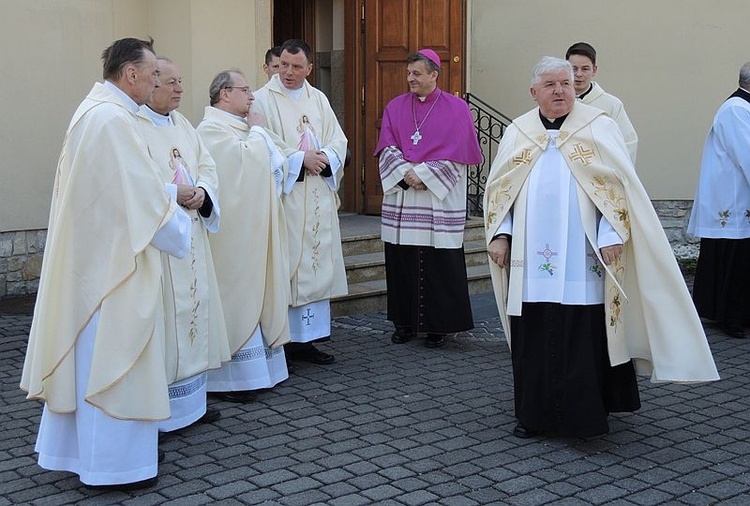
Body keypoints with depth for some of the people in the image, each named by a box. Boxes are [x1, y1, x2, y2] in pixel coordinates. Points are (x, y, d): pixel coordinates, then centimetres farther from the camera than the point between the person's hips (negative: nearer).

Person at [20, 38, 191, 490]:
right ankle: (114, 463, 10)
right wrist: (179, 229, -5)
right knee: (112, 356, -1)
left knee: (87, 356, 17)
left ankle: (72, 449, 28)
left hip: (90, 256, 10)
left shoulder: (94, 111, 12)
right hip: (112, 260, -10)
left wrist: (171, 198, 12)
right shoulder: (114, 119, -20)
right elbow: (145, 197, -20)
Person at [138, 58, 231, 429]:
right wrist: (173, 195, -20)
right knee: (164, 317, -6)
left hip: (190, 236, 9)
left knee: (193, 307, 12)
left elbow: (207, 166, 12)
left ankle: (190, 400, 24)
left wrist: (202, 193, -7)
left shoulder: (182, 125, 15)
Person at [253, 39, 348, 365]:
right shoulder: (263, 100, -2)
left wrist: (323, 158, -10)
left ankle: (306, 338, 13)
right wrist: (301, 159, -15)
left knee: (316, 267, 6)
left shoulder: (319, 100, 14)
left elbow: (338, 141, 10)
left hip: (318, 196, 6)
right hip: (283, 194, -5)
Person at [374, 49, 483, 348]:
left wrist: (423, 174, -12)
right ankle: (405, 323, 16)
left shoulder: (456, 109, 0)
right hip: (400, 200, 3)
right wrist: (405, 172, -13)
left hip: (440, 202, -3)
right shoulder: (395, 107, 10)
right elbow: (386, 148, 3)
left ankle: (438, 326, 9)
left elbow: (456, 154, -6)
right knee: (402, 261, 5)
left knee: (439, 263, -1)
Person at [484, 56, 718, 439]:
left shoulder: (599, 128, 2)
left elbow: (619, 185, -3)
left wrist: (610, 235, -12)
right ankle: (534, 413, 18)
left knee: (584, 336, -2)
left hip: (582, 260, -3)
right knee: (533, 337, 6)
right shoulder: (518, 133, 10)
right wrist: (500, 234, 2)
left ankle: (585, 414, 10)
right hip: (532, 262, 3)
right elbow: (499, 189, 13)